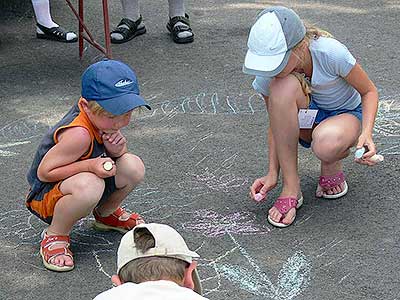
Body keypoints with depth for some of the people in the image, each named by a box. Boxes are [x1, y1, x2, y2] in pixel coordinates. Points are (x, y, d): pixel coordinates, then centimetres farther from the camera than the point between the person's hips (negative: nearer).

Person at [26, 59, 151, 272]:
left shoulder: (103, 117, -9)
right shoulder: (79, 134, -34)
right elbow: (44, 172, -28)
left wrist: (117, 149, -18)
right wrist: (90, 165, -35)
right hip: (45, 195, -8)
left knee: (133, 167, -11)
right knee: (88, 185, -41)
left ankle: (106, 214, 20)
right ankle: (55, 235, -13)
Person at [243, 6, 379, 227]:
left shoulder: (330, 53, -30)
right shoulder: (268, 73, -19)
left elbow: (369, 92, -14)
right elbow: (276, 124, -6)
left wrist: (366, 133, -29)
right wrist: (272, 174, -16)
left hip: (344, 115, -3)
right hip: (307, 120, 3)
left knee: (326, 144, -42)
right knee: (283, 85, -34)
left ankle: (331, 169, 1)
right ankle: (290, 188, -24)